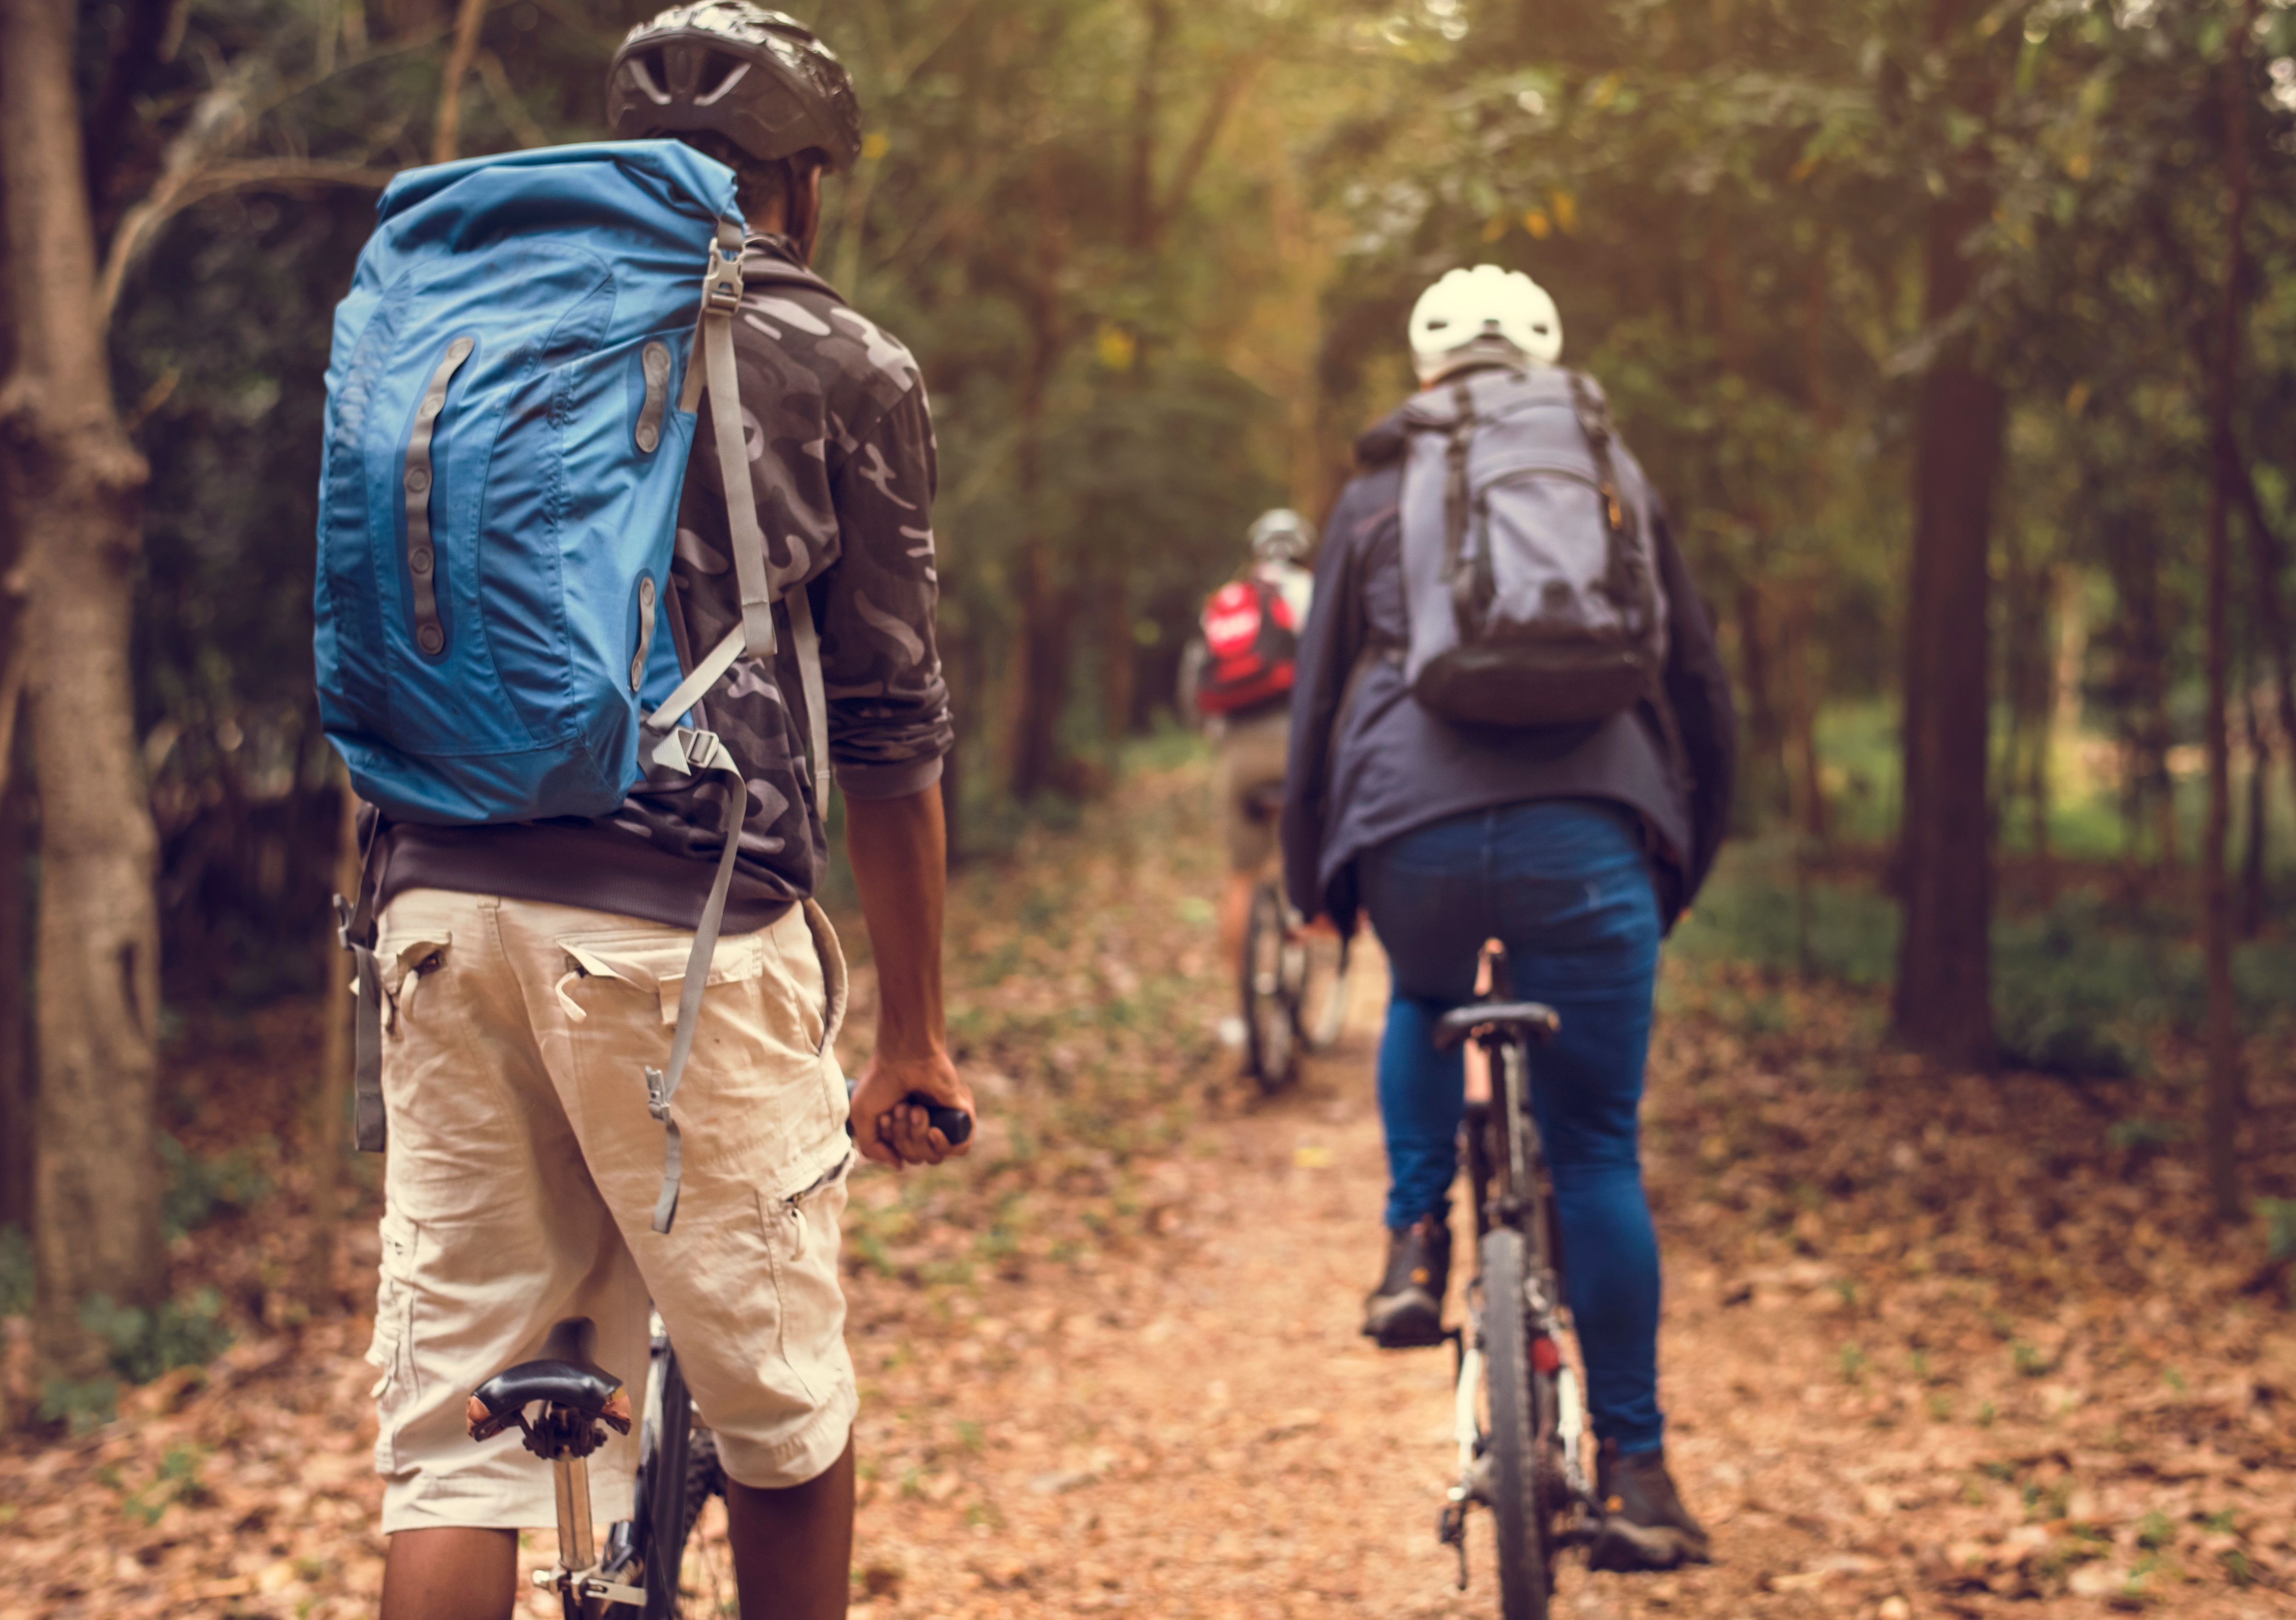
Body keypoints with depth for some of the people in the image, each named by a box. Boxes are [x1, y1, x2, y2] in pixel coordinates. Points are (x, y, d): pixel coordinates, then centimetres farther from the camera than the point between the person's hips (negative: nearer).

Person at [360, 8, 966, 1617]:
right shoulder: (848, 369, 6)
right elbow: (889, 729, 4)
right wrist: (916, 1034, 11)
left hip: (443, 899, 5)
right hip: (684, 923, -4)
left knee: (454, 1425, 6)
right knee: (785, 1420, 11)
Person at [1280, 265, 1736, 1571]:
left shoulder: (1380, 493, 20)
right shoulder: (1614, 479, 21)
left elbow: (1319, 700, 20)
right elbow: (1704, 691, 22)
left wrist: (1311, 879, 32)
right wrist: (1685, 865, 33)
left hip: (1416, 836, 1)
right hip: (1585, 836, 0)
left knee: (1426, 1006, 35)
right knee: (1598, 1152, 8)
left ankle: (1417, 1243, 19)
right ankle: (1635, 1471, 10)